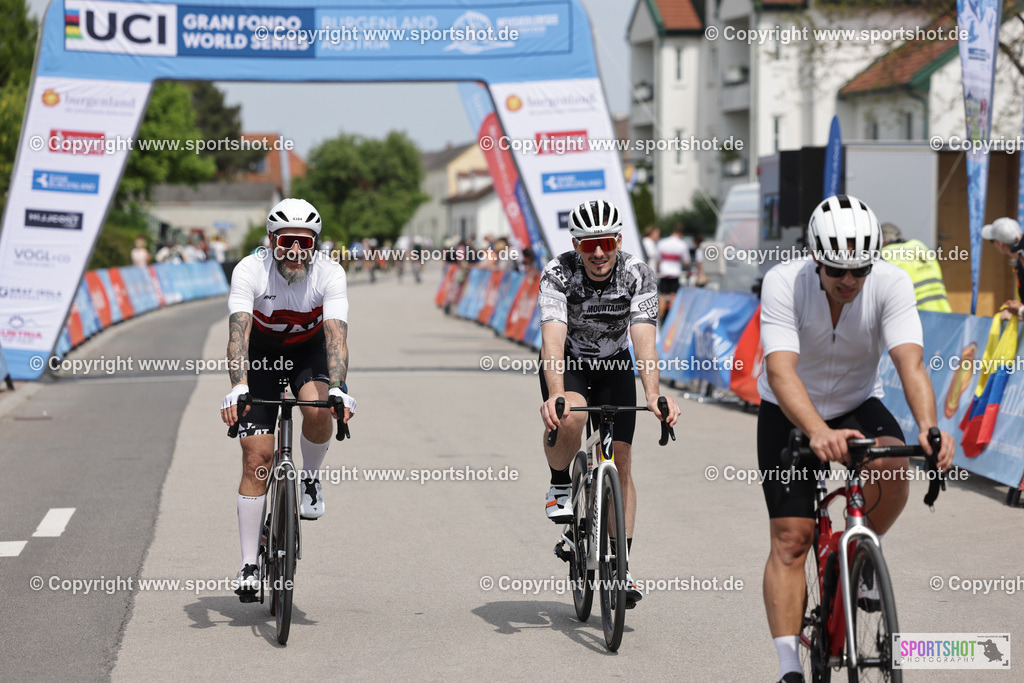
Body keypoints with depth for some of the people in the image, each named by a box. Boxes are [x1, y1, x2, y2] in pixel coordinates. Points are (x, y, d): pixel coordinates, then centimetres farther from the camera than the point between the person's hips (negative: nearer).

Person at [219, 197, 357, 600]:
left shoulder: (329, 274, -26)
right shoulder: (250, 271, -28)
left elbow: (336, 333, -36)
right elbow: (238, 331, -38)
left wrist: (338, 389, -51)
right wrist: (238, 388, -54)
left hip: (309, 352, 0)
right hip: (260, 355, 0)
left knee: (318, 412, -32)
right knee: (257, 455, -10)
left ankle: (309, 479, 0)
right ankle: (249, 563, -2)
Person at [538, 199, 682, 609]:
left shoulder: (638, 276, -23)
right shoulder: (557, 274, -27)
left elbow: (644, 340, -33)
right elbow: (553, 338, -39)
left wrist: (652, 395, -50)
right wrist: (556, 396, -55)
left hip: (614, 366, 2)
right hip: (566, 363, -1)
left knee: (620, 462, -6)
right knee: (570, 417, -35)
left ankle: (622, 565, 0)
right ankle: (560, 486, -6)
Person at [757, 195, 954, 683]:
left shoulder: (891, 284, -23)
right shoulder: (783, 283, -27)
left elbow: (910, 362, -34)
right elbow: (780, 369, -39)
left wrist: (928, 428, -53)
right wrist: (818, 432, -57)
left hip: (858, 406, 1)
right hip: (790, 415, -1)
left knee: (892, 468, -31)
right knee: (791, 539, -10)